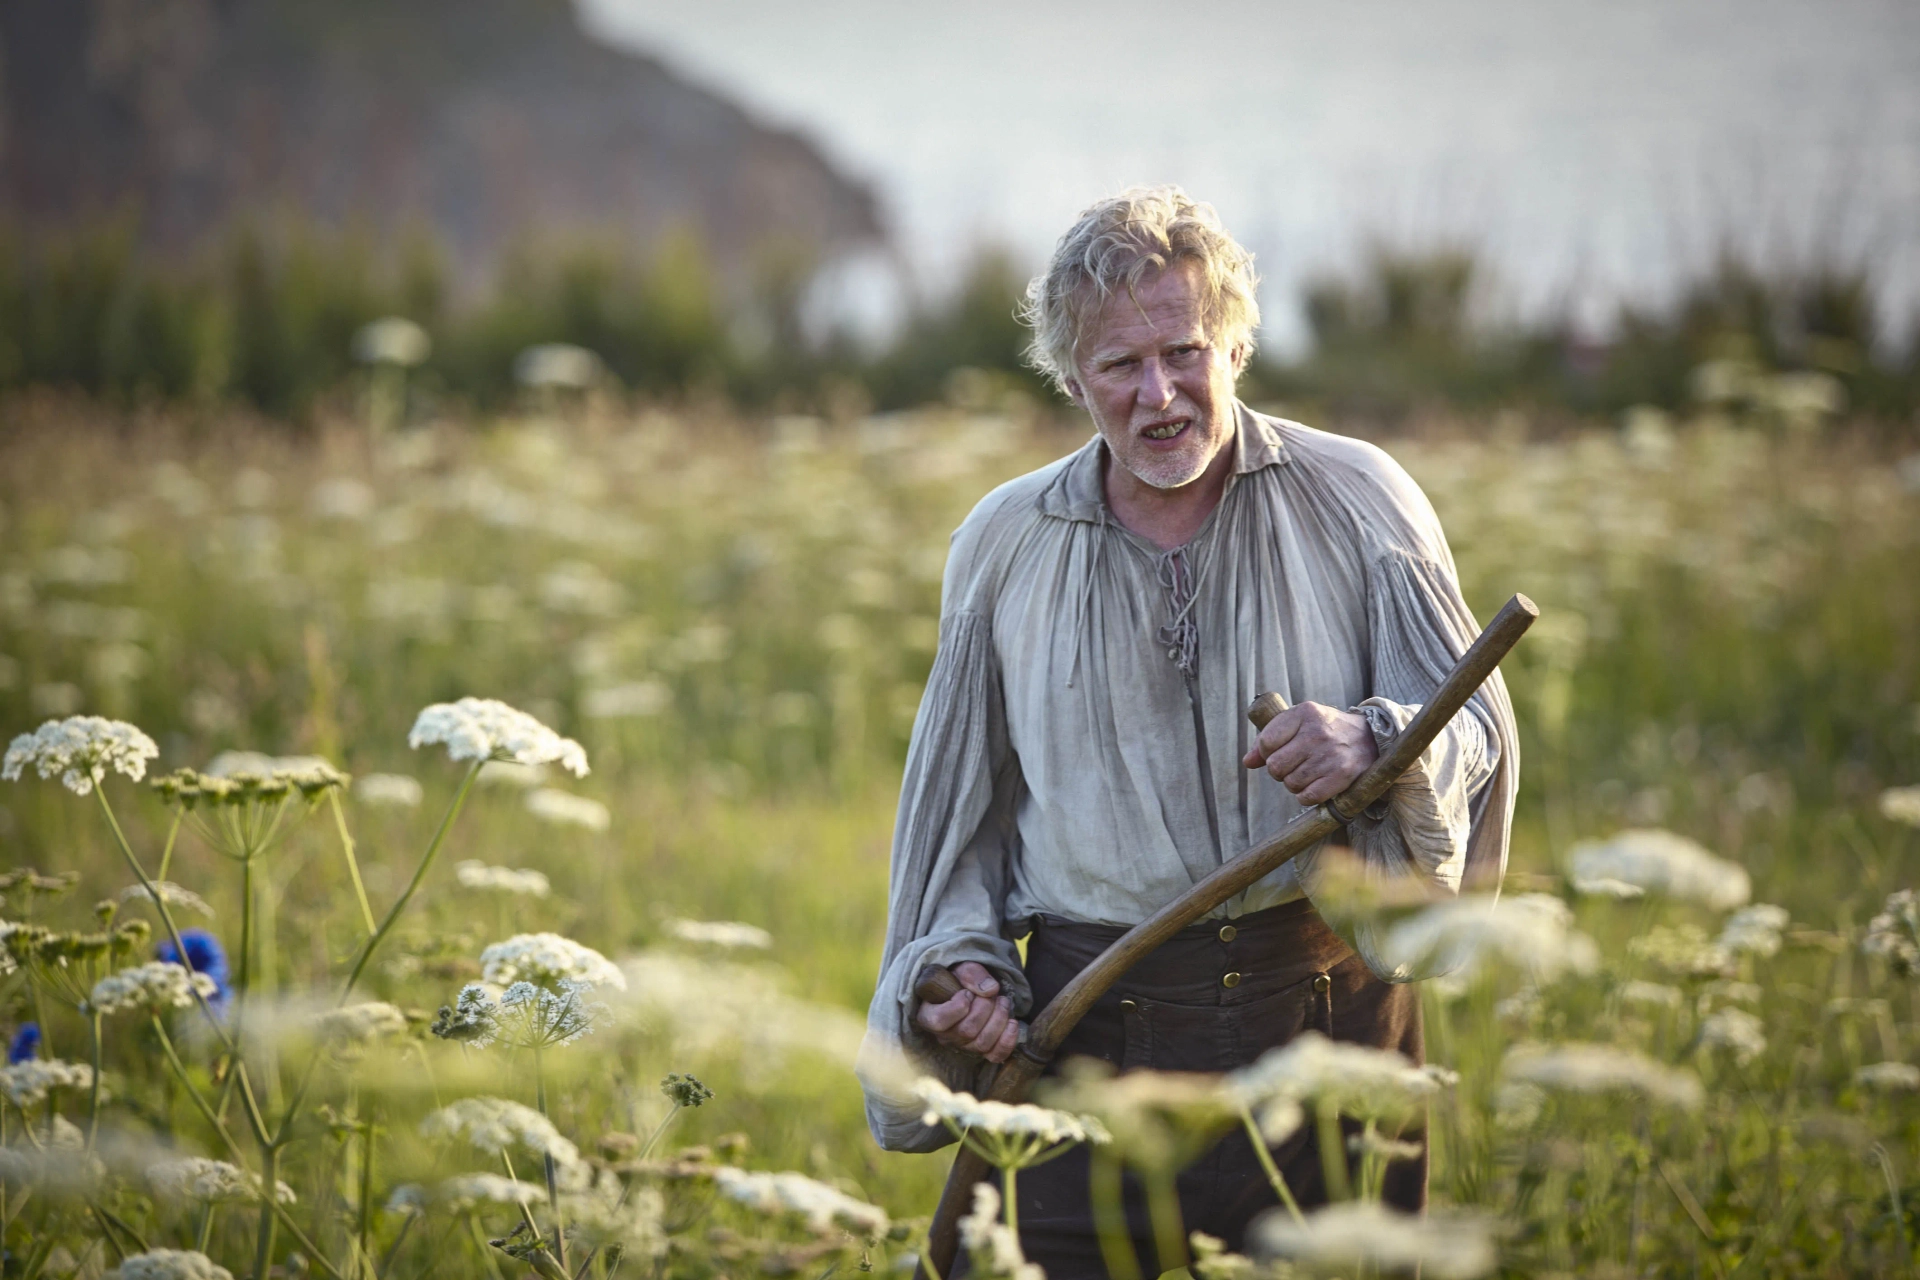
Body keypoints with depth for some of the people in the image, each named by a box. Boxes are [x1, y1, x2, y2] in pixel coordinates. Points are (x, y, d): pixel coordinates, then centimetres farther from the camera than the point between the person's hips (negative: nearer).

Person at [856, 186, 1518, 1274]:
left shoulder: (1358, 500, 1)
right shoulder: (1007, 545, 8)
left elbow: (1479, 728, -2)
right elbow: (962, 798, 17)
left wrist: (1377, 742, -22)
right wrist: (958, 957, 2)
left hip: (1329, 1024, -1)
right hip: (1091, 1040, 1)